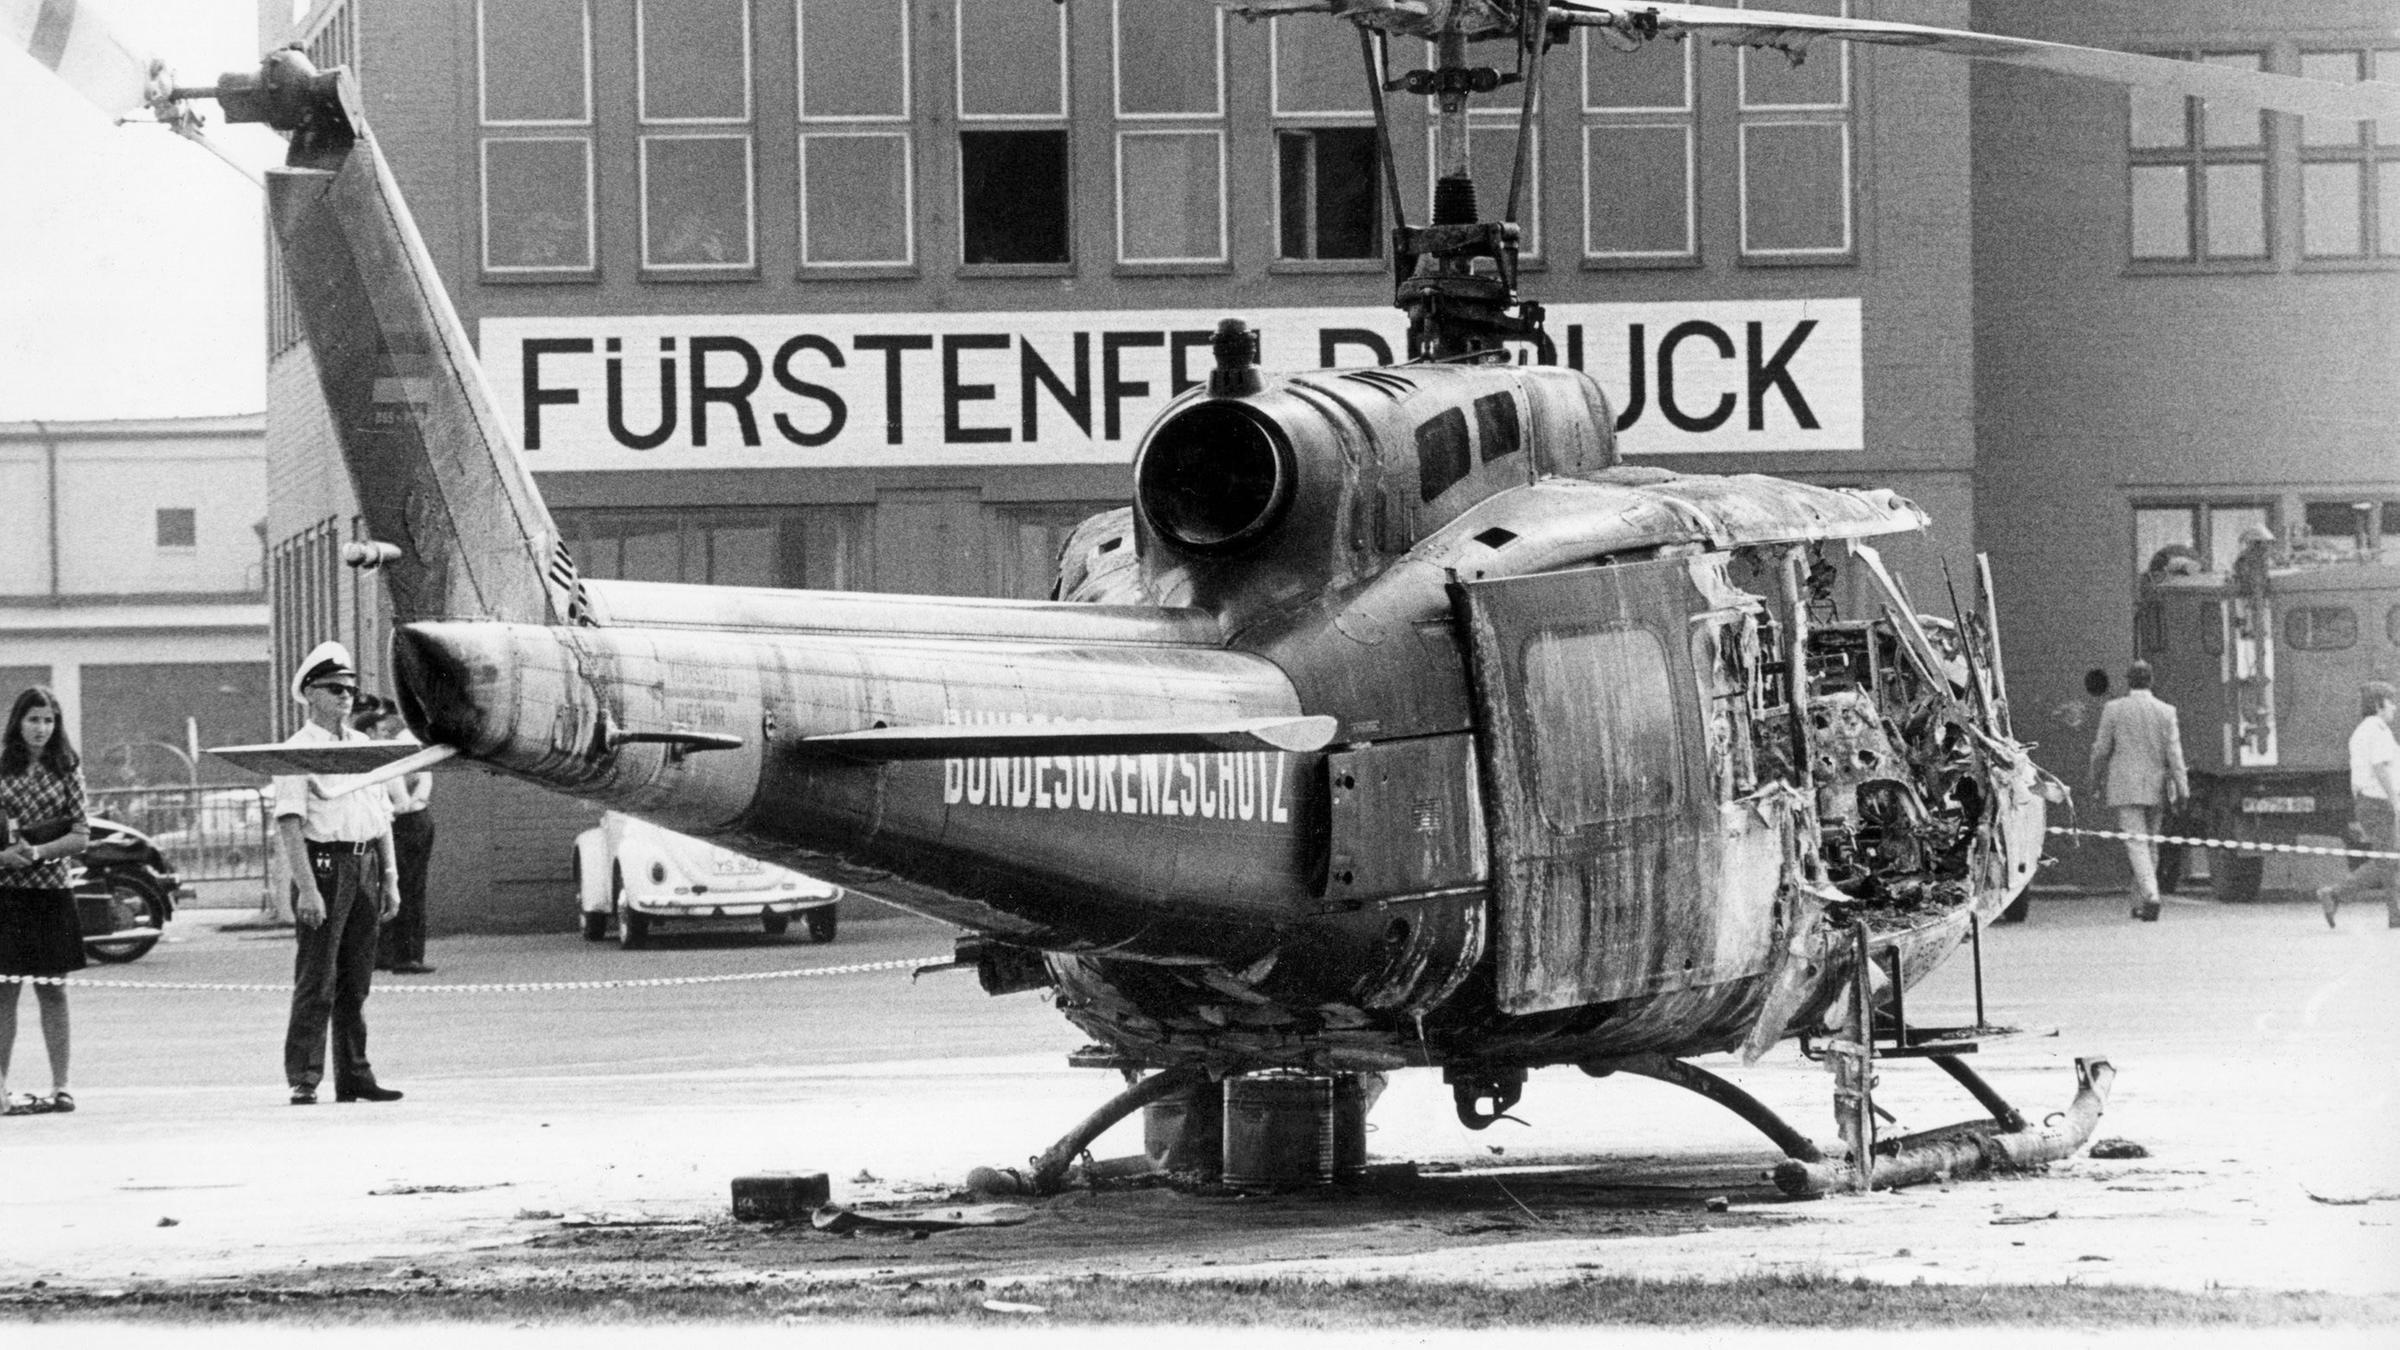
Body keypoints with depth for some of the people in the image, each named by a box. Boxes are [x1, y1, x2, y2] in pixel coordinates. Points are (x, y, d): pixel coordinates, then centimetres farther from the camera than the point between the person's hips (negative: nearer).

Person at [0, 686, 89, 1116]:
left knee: (52, 991, 4)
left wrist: (36, 852, -15)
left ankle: (60, 1086, 7)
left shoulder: (66, 769, 3)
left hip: (50, 890, 0)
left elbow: (80, 837, -1)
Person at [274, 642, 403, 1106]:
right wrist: (307, 888, -21)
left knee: (356, 980, 10)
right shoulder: (298, 751, -7)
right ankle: (303, 1080, -5)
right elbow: (290, 823, -14)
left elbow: (383, 817, 20)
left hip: (365, 865, 7)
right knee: (316, 982, -7)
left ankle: (354, 1076, 15)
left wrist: (390, 880, 15)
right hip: (324, 863, -7)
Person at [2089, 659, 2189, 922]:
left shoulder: (2114, 709, -3)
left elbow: (2101, 750, 1)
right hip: (2156, 789, 3)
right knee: (2150, 843, 16)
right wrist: (2181, 789, -6)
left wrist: (2097, 779, 17)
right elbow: (2174, 752, -5)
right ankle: (2141, 903, 22)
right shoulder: (2165, 711, 1)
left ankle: (2150, 895, -28)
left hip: (2125, 788, -3)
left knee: (2136, 844, -9)